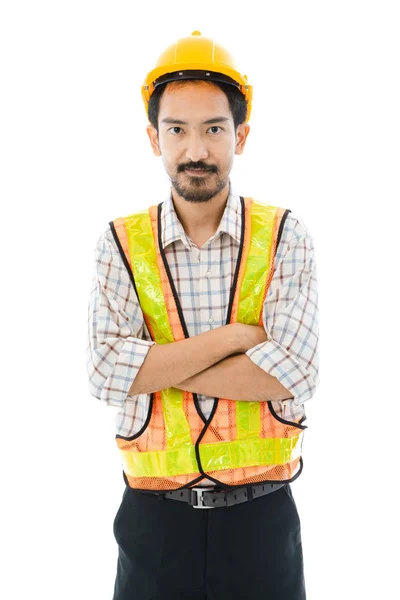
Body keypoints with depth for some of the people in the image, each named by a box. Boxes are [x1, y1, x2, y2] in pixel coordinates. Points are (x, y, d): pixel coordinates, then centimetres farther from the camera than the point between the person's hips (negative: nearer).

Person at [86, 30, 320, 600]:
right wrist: (234, 336, -17)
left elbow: (293, 374, -16)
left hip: (260, 513, 0)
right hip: (154, 515, 1)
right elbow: (106, 375, -14)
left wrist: (152, 369, -15)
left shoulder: (284, 237, -5)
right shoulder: (120, 244, -2)